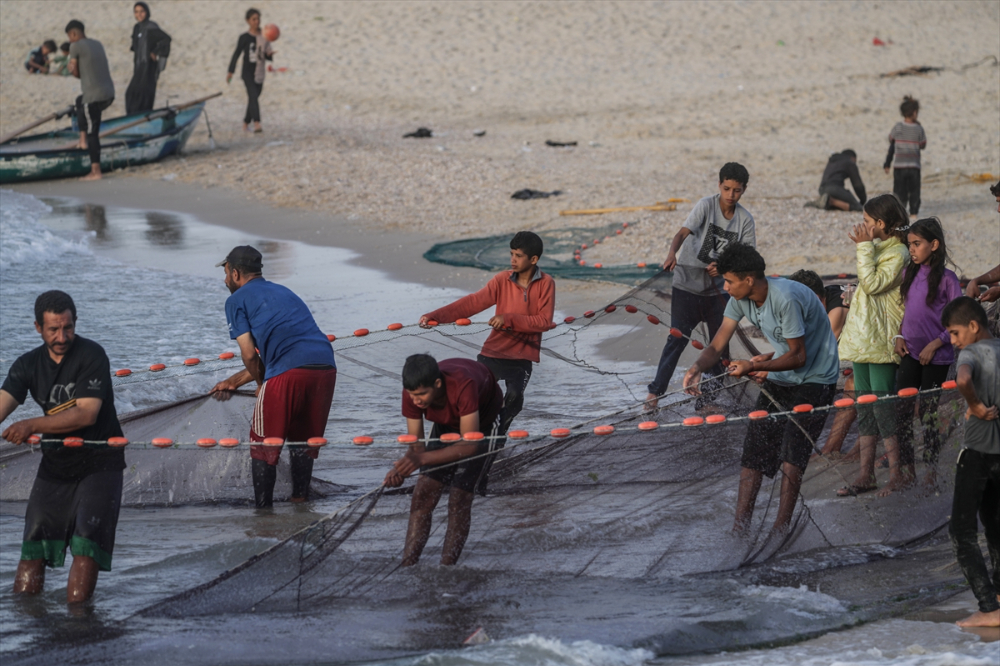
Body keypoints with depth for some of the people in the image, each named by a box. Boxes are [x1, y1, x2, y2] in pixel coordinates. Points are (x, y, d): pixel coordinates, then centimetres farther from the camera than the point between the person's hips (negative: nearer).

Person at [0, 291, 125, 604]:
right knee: (33, 543, 3)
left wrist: (32, 426, -30)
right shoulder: (28, 365, 2)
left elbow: (87, 413, -23)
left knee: (86, 542, -14)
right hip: (54, 464, 5)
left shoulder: (91, 356, -13)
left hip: (99, 463, -5)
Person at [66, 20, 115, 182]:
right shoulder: (98, 44, 17)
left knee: (92, 132, -2)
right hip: (109, 93, 8)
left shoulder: (76, 46, -5)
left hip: (94, 96, -8)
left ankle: (96, 172, -4)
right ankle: (83, 139, 28)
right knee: (80, 102, 34)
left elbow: (74, 71, -1)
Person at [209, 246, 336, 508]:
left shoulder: (237, 300, 11)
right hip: (325, 366, 6)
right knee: (304, 440, 22)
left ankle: (263, 509, 10)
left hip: (289, 373, -6)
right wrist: (234, 382, 41)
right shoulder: (282, 292, 32)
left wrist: (261, 383, 21)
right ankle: (300, 499, 24)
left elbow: (249, 354, 3)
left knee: (263, 444, 9)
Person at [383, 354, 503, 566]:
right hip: (447, 422, 4)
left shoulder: (462, 386, -44)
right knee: (423, 495, -9)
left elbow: (470, 445, -44)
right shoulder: (412, 393, -28)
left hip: (482, 419, -4)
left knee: (459, 499, -14)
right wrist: (401, 469, -42)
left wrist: (422, 458, -54)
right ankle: (406, 567, -8)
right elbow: (416, 444, -20)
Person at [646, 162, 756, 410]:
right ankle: (655, 392, -1)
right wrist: (672, 254, -44)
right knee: (677, 339, -7)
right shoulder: (707, 206, -11)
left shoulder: (745, 220, 0)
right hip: (688, 285, -4)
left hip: (719, 289, 4)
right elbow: (683, 232, -23)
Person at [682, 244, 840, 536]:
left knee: (791, 457, -16)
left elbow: (798, 356, -24)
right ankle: (739, 528, 3)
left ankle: (781, 527, -10)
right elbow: (717, 346, -3)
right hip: (780, 378, 8)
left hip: (815, 378, -8)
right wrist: (698, 367, -24)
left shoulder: (785, 298, -30)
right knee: (754, 449, 1)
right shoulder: (740, 299, -6)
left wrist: (754, 366, -27)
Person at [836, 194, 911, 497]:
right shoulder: (878, 248, 16)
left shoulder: (898, 253, -13)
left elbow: (872, 283, -22)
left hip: (881, 341, -10)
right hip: (862, 338, 10)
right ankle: (865, 475, 12)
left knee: (883, 405, -10)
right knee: (864, 406, 9)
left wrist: (864, 247, -18)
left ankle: (898, 474, -5)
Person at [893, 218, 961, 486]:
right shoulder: (909, 274, 7)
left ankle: (931, 469, 14)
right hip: (910, 353, 6)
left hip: (936, 355, -6)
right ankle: (905, 466, 12)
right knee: (901, 408, 3)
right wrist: (900, 336, 3)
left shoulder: (946, 279, -11)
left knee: (928, 411, 1)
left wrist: (934, 345, -15)